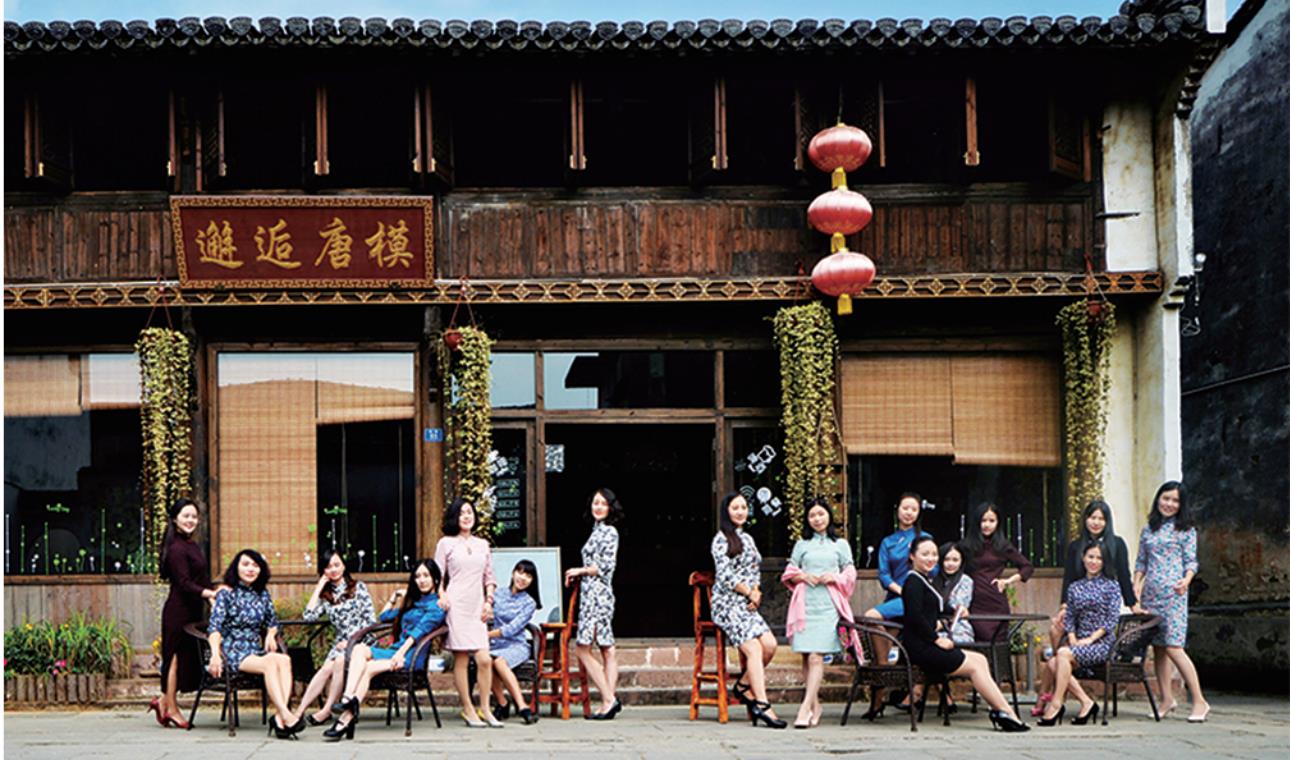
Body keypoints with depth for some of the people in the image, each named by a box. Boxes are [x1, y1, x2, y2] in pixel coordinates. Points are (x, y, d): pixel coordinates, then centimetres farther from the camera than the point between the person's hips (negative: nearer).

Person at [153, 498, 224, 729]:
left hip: (193, 610, 9)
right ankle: (171, 708, 6)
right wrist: (210, 593, -30)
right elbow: (184, 583, -20)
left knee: (186, 657, 11)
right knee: (177, 656, -2)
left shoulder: (194, 546, 15)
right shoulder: (177, 549, -14)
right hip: (178, 610, -9)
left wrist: (215, 592, 7)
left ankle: (164, 702, 20)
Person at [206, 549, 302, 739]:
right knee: (270, 662, -34)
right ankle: (286, 716, -41)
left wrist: (270, 634, 2)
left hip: (256, 650, 5)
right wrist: (215, 655, -24)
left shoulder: (262, 593, 17)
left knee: (284, 660, -29)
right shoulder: (227, 593, 2)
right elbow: (215, 626, -9)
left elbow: (272, 621, 27)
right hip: (233, 653, -5)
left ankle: (279, 717, -42)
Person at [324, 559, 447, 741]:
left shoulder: (436, 605, 3)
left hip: (411, 655, -7)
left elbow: (420, 630, -11)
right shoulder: (412, 601, 29)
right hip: (396, 649, 7)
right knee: (359, 648, -23)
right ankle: (349, 700, -41)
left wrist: (401, 652, -22)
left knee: (369, 668, -29)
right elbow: (384, 617, 38)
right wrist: (394, 597, 33)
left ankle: (346, 718, -34)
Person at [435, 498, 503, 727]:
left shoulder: (483, 545, 18)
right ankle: (468, 710, 3)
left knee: (485, 659, -5)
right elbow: (437, 576, 4)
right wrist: (441, 596, -12)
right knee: (460, 659, -3)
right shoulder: (446, 543, 6)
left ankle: (485, 708, 5)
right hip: (456, 606, -4)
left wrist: (489, 601, 7)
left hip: (477, 608, 4)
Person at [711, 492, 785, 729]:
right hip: (727, 603, -7)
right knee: (754, 649, -21)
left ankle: (743, 685, 4)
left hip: (747, 603, 7)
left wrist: (756, 593, 1)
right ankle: (762, 705, -26)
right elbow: (726, 575, -11)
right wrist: (750, 593, -5)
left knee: (770, 645, -14)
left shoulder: (747, 539, 20)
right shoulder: (721, 539, -3)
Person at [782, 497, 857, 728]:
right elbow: (789, 573, 16)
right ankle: (815, 705, 9)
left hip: (828, 605, -2)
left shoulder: (840, 544, 16)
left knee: (816, 657, -14)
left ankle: (805, 708, -18)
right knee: (806, 657, -2)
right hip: (805, 604, 2)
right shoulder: (801, 544, 19)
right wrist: (803, 576, -3)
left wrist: (833, 577, -6)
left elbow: (850, 575, 12)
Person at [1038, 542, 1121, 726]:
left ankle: (1056, 704, -25)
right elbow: (1069, 618, 13)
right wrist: (1072, 639, -6)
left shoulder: (1111, 586, 4)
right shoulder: (1074, 588, 17)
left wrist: (1090, 639, -13)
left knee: (1063, 654, -30)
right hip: (1079, 642, 4)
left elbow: (1112, 620, -4)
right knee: (1052, 663, -25)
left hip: (1102, 643, -4)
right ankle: (1086, 703, -17)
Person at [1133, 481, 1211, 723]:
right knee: (1157, 647, 4)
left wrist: (1186, 580, -20)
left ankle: (1199, 701, -8)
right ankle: (1166, 698, 12)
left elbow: (1191, 561, 0)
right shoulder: (1148, 530, 16)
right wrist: (1135, 589, 5)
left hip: (1173, 592, -5)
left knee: (1173, 646, -13)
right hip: (1150, 594, 5)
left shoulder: (1185, 530, 4)